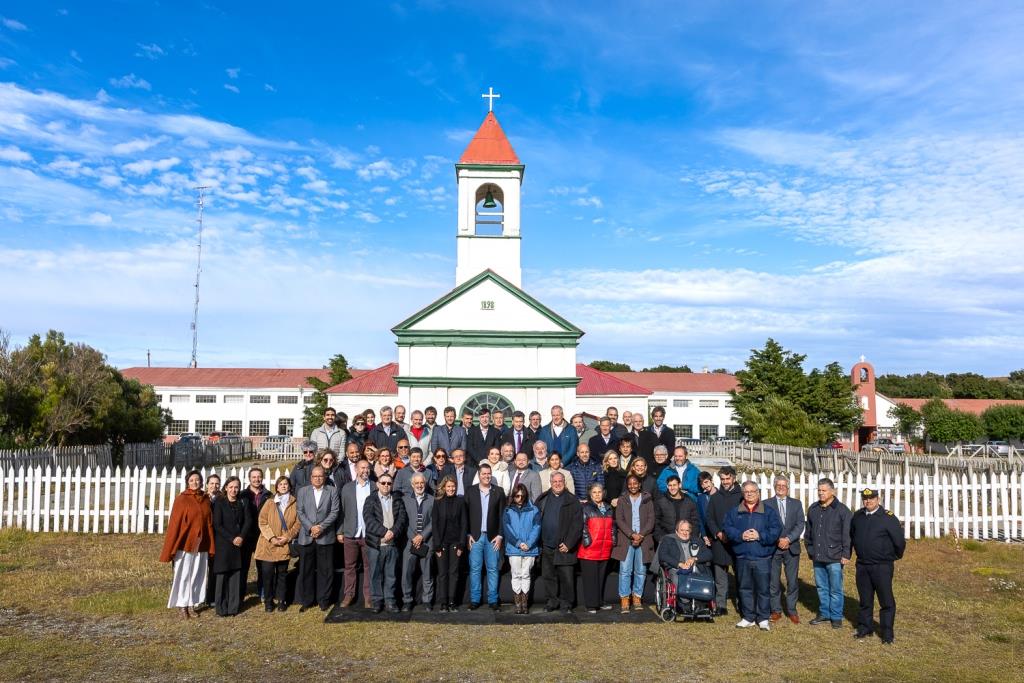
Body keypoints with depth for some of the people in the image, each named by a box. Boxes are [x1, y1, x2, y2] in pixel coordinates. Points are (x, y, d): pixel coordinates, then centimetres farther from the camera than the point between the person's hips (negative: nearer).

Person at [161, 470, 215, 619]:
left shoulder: (206, 499, 5)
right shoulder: (181, 499, -8)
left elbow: (209, 523, 8)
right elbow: (174, 523, -9)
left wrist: (211, 547, 7)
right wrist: (170, 549, -11)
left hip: (201, 545, 4)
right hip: (184, 544, -4)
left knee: (197, 576, 10)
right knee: (183, 576, 5)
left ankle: (192, 605, 22)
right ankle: (182, 606, 17)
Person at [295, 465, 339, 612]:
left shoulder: (332, 491, 6)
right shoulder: (302, 491, 10)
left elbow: (334, 512, -1)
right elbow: (300, 512, 2)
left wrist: (321, 526, -12)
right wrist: (311, 527, -11)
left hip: (325, 537, -1)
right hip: (306, 537, 1)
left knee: (325, 570, 3)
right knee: (306, 570, 6)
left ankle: (323, 600, 14)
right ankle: (306, 601, 17)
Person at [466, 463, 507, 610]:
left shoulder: (498, 492, 4)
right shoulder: (470, 491, 4)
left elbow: (502, 515, 3)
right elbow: (465, 514, 3)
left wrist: (500, 535, -3)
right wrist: (468, 535, -3)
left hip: (493, 537, 0)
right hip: (475, 536, 0)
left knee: (493, 569, 4)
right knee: (474, 569, 2)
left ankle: (493, 599, 12)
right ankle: (474, 599, 11)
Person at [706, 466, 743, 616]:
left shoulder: (741, 496, 1)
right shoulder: (715, 498, 11)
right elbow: (709, 519, 10)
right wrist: (718, 533, -6)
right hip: (719, 543, 2)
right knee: (720, 577, 6)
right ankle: (721, 606, 12)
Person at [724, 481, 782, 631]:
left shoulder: (769, 512, 3)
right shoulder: (734, 512, 8)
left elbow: (776, 530, -7)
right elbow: (727, 528, 0)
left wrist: (760, 535, -18)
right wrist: (741, 535, -16)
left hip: (762, 558, -2)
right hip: (742, 557, 2)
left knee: (763, 589, 2)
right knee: (745, 588, 9)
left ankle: (763, 618, 14)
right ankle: (748, 617, 20)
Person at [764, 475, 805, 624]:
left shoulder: (796, 504, 7)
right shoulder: (767, 504, 2)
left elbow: (800, 525, -1)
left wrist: (788, 539, -13)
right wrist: (777, 541, -12)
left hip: (791, 548, 1)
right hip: (773, 548, -1)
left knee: (793, 581, 5)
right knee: (773, 581, 5)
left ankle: (792, 610, 18)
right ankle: (776, 610, 16)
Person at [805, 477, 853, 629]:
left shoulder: (842, 510, -7)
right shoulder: (813, 509, 9)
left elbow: (847, 535, -8)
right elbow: (808, 532, 17)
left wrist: (846, 554, -10)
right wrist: (810, 550, 15)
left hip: (835, 558, -5)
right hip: (817, 557, 5)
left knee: (835, 589, 4)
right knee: (821, 588, 14)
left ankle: (836, 617, 16)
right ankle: (824, 614, 26)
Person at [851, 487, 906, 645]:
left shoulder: (888, 517, -13)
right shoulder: (857, 516, 5)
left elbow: (899, 540, -8)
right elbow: (851, 536, 19)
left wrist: (895, 556, 5)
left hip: (882, 566, -5)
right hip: (862, 565, 5)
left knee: (886, 601, 2)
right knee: (865, 599, 14)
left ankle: (887, 634, 11)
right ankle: (864, 628, 25)